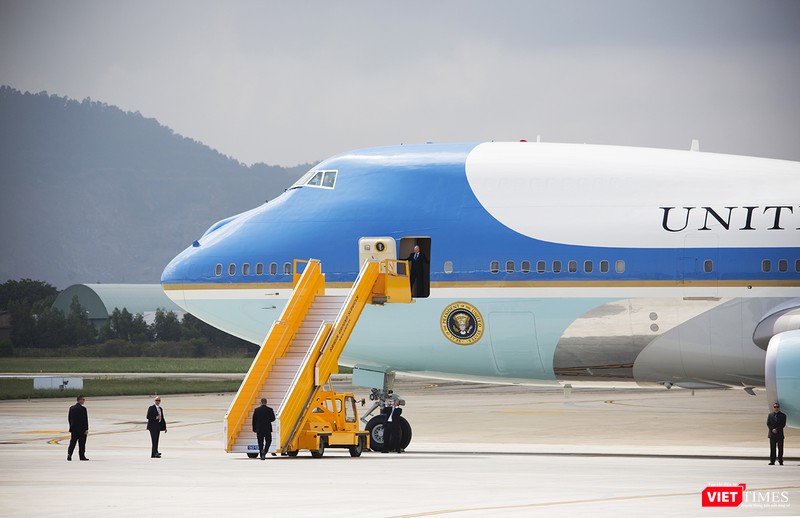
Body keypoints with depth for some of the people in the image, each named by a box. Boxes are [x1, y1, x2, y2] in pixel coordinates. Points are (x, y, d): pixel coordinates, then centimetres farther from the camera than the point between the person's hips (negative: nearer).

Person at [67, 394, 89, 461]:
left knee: (72, 442, 6)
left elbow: (69, 418, 11)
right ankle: (82, 456, 7)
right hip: (81, 429, -5)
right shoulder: (83, 409, -13)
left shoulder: (71, 408, 7)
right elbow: (85, 420, -14)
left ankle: (69, 454, -12)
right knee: (82, 443, 3)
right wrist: (86, 429, -12)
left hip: (73, 429, 5)